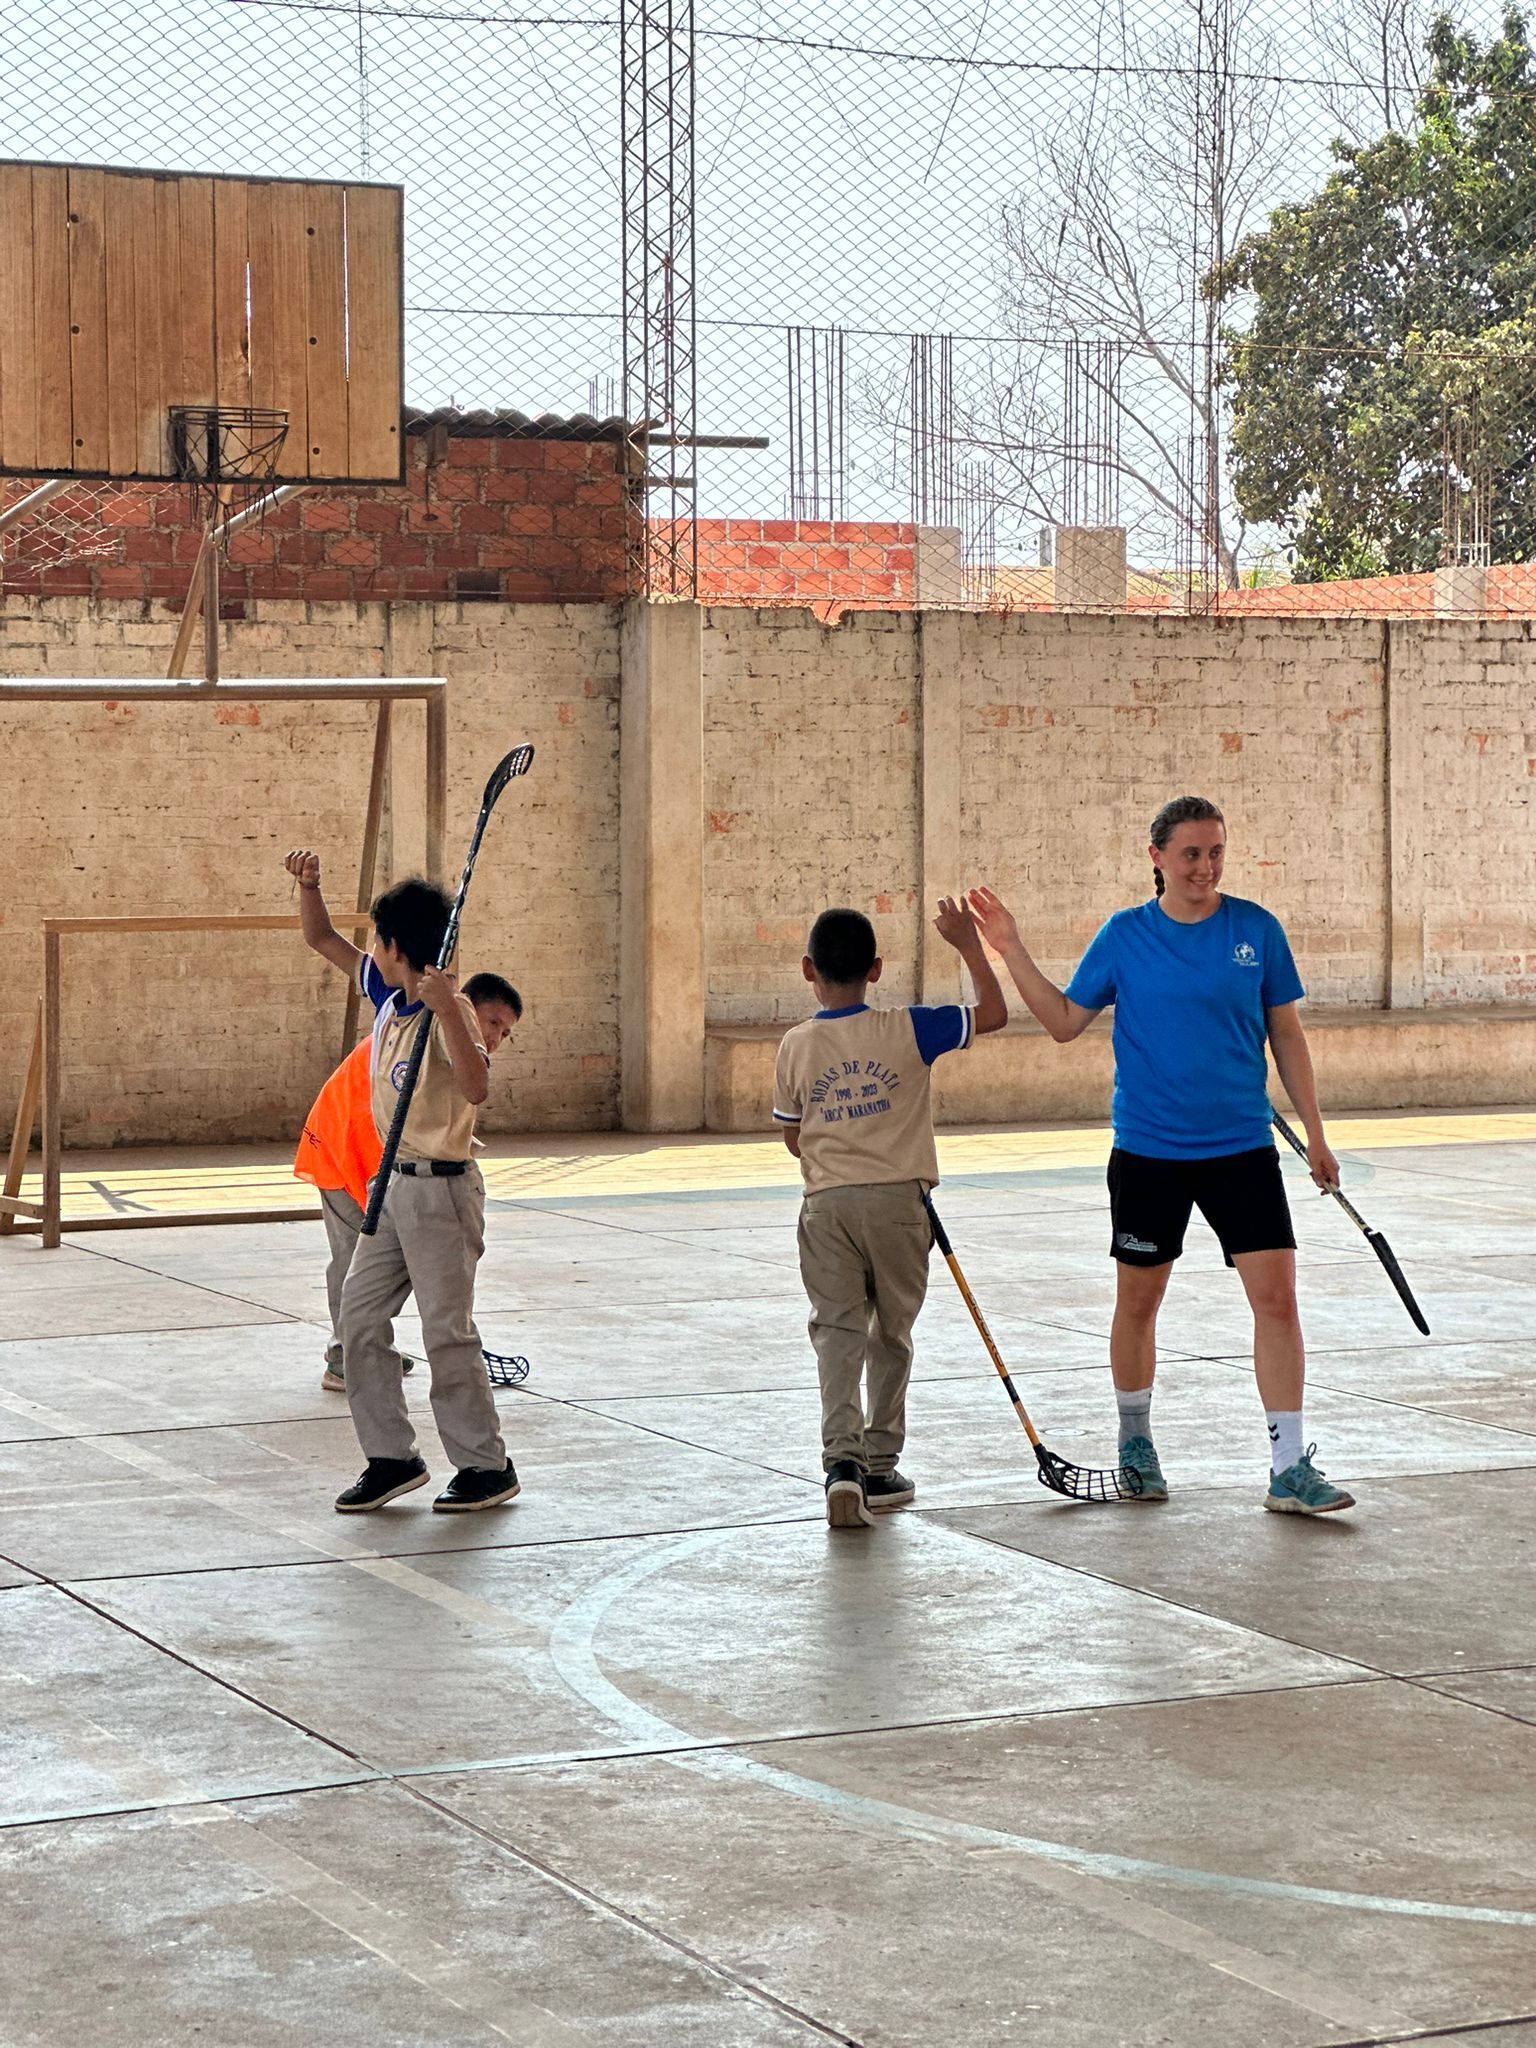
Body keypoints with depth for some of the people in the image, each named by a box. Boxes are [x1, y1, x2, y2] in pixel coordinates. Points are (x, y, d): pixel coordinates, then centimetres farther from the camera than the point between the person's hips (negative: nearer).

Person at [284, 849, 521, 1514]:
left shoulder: (450, 1010, -18)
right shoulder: (387, 994, 6)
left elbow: (476, 1087, -35)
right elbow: (322, 939, 18)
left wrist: (446, 1008, -40)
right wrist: (308, 884, 2)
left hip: (441, 1189, -9)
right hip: (394, 1184, 9)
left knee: (447, 1332, -3)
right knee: (359, 1321, 8)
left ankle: (487, 1467, 8)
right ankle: (393, 1459, 15)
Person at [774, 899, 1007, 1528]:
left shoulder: (797, 1045, 0)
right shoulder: (906, 1031, -5)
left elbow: (794, 1138, 10)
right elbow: (992, 1013, 2)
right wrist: (969, 945, 9)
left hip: (826, 1204, 0)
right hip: (897, 1198, 0)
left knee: (837, 1332, 0)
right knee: (890, 1335, 12)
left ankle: (842, 1458, -20)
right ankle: (879, 1468, 18)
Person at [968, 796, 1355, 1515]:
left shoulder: (1257, 930, 0)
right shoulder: (1124, 935, -1)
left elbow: (1286, 1036, 7)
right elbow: (1064, 1022, 6)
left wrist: (1315, 1133, 6)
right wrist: (1012, 953, -3)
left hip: (1241, 1146, 0)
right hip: (1146, 1151, 0)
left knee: (1276, 1297, -9)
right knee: (1138, 1299, 10)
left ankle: (1290, 1469, -5)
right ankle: (1135, 1443, 32)